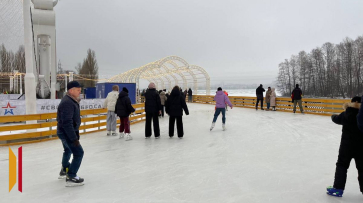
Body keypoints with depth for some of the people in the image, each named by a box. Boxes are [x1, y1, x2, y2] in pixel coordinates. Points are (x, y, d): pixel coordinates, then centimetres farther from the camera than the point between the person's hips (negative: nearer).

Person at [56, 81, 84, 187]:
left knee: (68, 150, 28)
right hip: (67, 132, -11)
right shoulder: (67, 102, -25)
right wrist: (74, 138, -31)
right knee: (78, 152, -11)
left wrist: (76, 134, 21)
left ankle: (64, 171, 48)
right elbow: (67, 122, -31)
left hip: (64, 132, 11)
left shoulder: (71, 100, 8)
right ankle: (70, 178, -6)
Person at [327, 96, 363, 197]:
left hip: (347, 145, -1)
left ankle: (338, 188, 11)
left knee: (341, 165, 11)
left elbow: (337, 119, 11)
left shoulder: (346, 114, -9)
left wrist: (333, 116, 32)